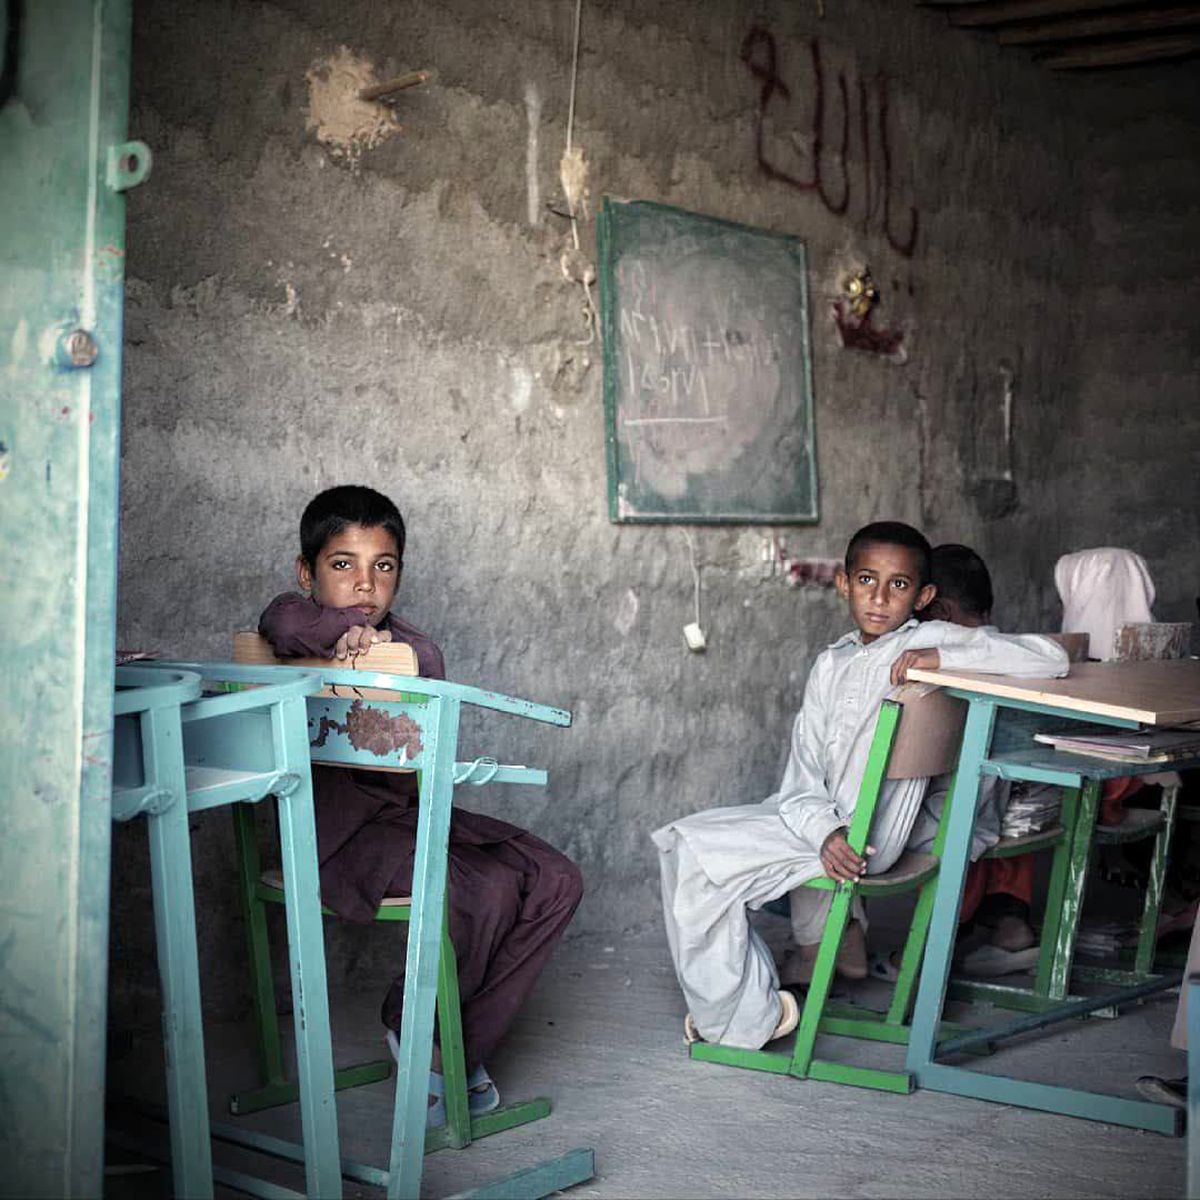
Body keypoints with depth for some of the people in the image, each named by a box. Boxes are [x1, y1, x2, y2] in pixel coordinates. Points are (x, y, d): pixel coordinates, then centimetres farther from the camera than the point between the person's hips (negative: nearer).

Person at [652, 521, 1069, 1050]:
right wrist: (824, 831, -19)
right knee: (681, 842, 10)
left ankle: (745, 1020, -4)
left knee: (698, 855, -18)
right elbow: (803, 772, 3)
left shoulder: (931, 641, -6)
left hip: (863, 831, -8)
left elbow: (1051, 658, -16)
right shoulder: (831, 664, 13)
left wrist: (941, 658, -25)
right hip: (819, 819, 8)